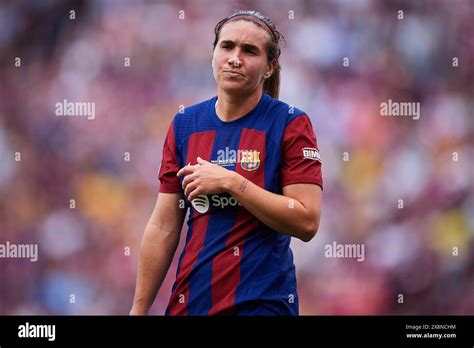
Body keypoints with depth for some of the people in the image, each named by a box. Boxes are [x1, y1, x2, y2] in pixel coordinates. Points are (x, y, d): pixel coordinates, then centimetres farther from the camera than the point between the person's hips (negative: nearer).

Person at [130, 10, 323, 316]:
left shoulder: (290, 123, -5)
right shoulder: (185, 124, 6)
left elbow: (307, 222, -14)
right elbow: (163, 228, 6)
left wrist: (230, 182, -18)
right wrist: (139, 309, 3)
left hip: (263, 302, -3)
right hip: (191, 300, 4)